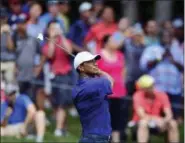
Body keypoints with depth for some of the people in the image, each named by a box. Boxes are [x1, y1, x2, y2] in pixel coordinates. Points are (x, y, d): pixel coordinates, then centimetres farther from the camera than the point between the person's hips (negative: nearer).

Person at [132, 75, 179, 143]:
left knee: (173, 124, -22)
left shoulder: (162, 95, -7)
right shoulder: (138, 96, -16)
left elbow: (169, 115, -13)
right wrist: (156, 119, -38)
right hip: (140, 124, -3)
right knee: (144, 122, -36)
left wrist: (164, 121, -35)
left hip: (158, 124, 3)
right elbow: (142, 115, -26)